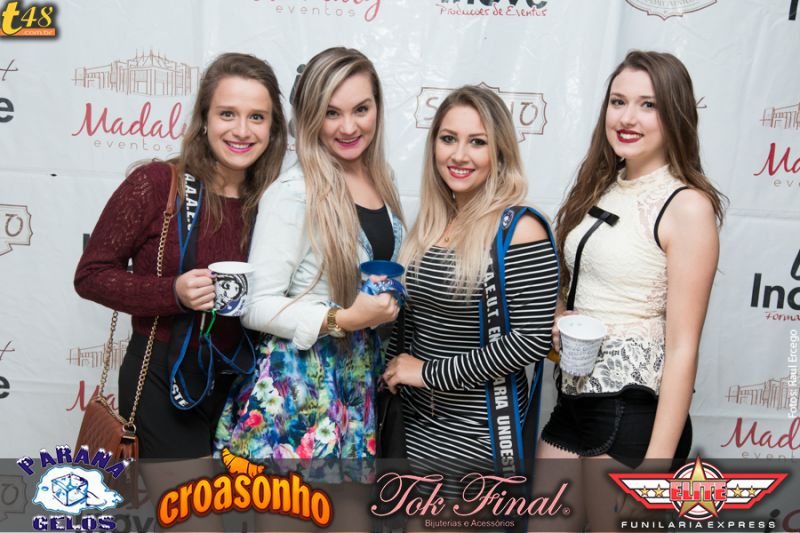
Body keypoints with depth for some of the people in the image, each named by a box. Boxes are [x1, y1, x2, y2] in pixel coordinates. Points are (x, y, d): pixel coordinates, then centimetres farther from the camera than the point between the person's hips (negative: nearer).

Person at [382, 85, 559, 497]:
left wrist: (431, 372, -17)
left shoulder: (520, 230, -16)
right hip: (414, 416, 6)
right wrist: (393, 370, -1)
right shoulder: (431, 223, 4)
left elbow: (534, 339, -21)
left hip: (476, 427, -6)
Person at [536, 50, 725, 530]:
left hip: (635, 411, -6)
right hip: (575, 396, 7)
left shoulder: (687, 206, -12)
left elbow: (682, 347, -15)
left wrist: (656, 462, -17)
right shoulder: (600, 190, 9)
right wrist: (557, 324, -1)